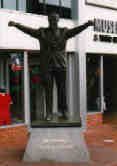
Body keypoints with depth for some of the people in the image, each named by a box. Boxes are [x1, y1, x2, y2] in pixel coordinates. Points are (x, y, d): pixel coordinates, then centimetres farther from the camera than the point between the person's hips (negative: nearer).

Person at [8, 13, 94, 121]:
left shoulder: (64, 32, 6)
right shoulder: (42, 32, 4)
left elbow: (77, 30, -7)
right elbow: (28, 30, -6)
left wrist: (87, 24, -25)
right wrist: (16, 25, -20)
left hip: (61, 65, 1)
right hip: (46, 66, -1)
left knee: (62, 89, 5)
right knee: (48, 90, 1)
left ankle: (63, 111, 16)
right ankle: (49, 113, 6)